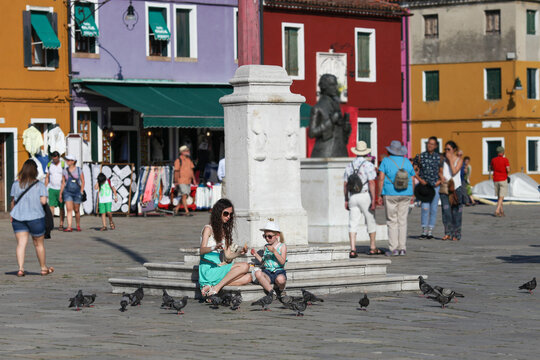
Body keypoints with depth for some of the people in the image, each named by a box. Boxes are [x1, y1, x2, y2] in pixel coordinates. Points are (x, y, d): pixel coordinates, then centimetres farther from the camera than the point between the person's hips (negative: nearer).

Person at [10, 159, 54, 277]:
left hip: (18, 217, 2)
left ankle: (21, 269, -12)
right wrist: (35, 200, 7)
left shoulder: (16, 184, 1)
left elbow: (13, 201, 4)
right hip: (35, 217, -2)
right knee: (39, 244, 12)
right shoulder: (40, 185, -7)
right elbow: (43, 201, -14)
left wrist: (12, 215, 15)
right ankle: (44, 268, 24)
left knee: (21, 243, 2)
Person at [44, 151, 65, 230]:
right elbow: (47, 177, 13)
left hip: (61, 189, -2)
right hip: (52, 188, 2)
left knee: (61, 207, 2)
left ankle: (61, 225, 9)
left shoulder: (63, 164, -5)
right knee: (51, 206, -8)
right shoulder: (49, 164, 6)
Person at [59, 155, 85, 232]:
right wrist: (60, 194, 8)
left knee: (76, 210, 5)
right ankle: (69, 227, -14)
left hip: (77, 192, -1)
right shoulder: (65, 171, 5)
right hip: (67, 192, 1)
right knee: (69, 209, -10)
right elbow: (63, 183, 10)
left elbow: (83, 182, 3)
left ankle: (78, 226, 24)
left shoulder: (79, 170, 0)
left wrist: (81, 192, -5)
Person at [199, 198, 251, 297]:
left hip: (218, 267, 8)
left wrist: (240, 252, 0)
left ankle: (213, 286, -22)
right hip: (208, 270, -8)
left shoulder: (224, 231, 19)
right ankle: (216, 288, -28)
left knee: (247, 278, -13)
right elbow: (202, 250, -19)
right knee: (245, 266, -21)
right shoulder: (208, 229, -3)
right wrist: (214, 248, -40)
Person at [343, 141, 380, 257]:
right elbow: (371, 183, -16)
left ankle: (353, 250, -10)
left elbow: (345, 184, 11)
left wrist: (346, 200, 18)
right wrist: (373, 200, -15)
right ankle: (372, 248, 20)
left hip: (352, 197, 4)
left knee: (353, 224, 0)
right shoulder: (368, 165, -8)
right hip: (365, 195, -4)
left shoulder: (350, 165, 9)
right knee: (371, 222, 11)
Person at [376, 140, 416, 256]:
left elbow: (381, 179, -10)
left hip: (390, 194, -3)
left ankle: (393, 248, -4)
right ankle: (402, 248, 6)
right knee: (402, 221, 7)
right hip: (405, 195, 3)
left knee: (392, 221, 1)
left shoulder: (386, 161, -4)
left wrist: (379, 195, -5)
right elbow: (412, 179, 7)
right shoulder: (407, 162, 6)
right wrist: (412, 195, 17)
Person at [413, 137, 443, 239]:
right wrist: (420, 179, -7)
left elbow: (441, 172, 14)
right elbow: (414, 171, 7)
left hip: (435, 185, 2)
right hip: (424, 185, -2)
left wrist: (440, 180, -4)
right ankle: (424, 230, -8)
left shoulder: (439, 158, 6)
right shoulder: (420, 157, 3)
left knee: (433, 209, 2)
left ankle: (430, 231, 10)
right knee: (425, 208, -14)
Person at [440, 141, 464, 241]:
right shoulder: (443, 159, 10)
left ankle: (456, 234, 6)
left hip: (456, 187, -2)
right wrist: (442, 177, -8)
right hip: (444, 187, 2)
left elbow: (454, 172, -10)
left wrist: (450, 159, -9)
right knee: (446, 210, -9)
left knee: (456, 212, 0)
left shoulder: (459, 160, 2)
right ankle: (448, 233, -5)